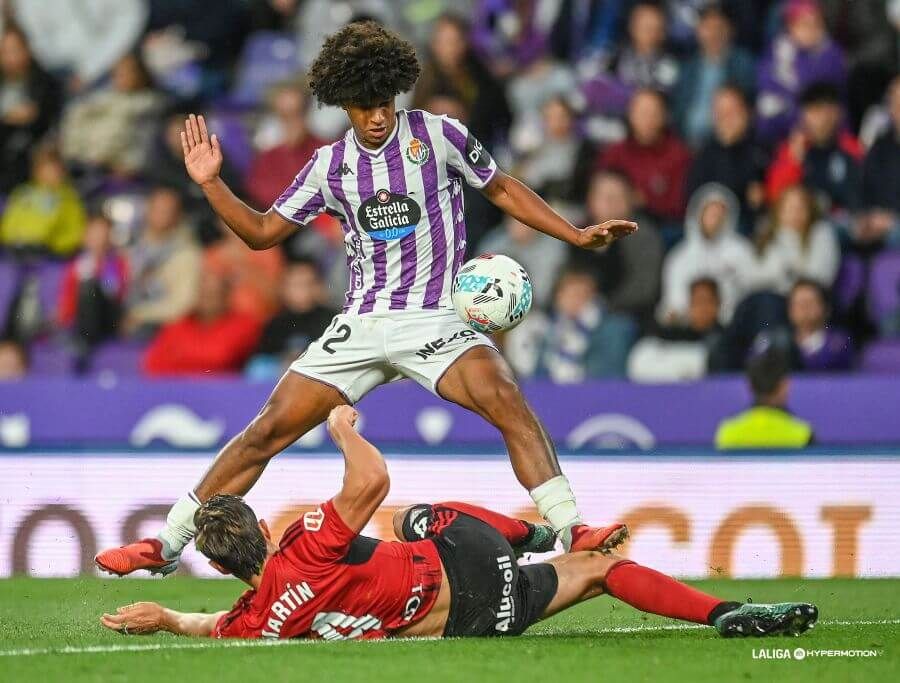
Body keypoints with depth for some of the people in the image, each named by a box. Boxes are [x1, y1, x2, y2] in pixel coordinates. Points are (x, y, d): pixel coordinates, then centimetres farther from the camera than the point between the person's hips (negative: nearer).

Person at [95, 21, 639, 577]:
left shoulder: (439, 135, -1)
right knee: (270, 429, -3)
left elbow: (502, 188, 11)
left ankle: (569, 531, -30)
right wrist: (211, 184, 2)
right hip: (361, 323, 3)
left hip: (435, 318, -3)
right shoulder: (330, 165, 8)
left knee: (506, 399, -30)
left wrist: (579, 236, 5)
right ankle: (167, 545, 5)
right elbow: (262, 232, 15)